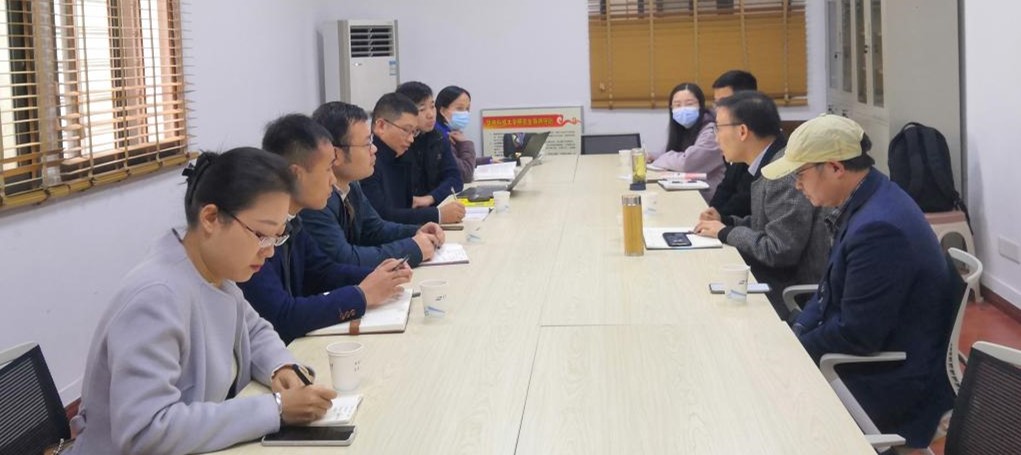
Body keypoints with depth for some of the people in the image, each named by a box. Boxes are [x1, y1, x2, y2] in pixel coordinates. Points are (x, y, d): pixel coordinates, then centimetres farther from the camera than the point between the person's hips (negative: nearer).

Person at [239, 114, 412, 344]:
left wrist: (377, 277, 1)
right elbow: (281, 318, -26)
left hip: (291, 347, 8)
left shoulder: (289, 220, 3)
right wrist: (361, 295, -16)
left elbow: (321, 271, 18)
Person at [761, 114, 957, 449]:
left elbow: (856, 335, -25)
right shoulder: (866, 200, 2)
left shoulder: (879, 228, -28)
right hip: (873, 353, 9)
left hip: (891, 383, -9)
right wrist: (796, 333, 1)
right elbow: (833, 286, 13)